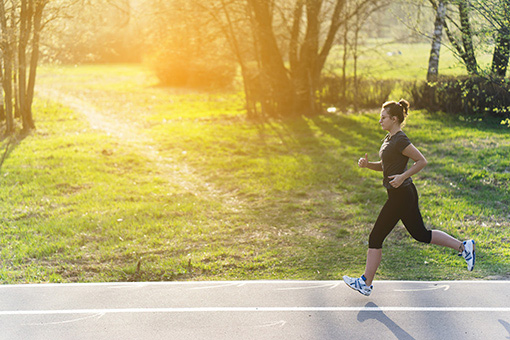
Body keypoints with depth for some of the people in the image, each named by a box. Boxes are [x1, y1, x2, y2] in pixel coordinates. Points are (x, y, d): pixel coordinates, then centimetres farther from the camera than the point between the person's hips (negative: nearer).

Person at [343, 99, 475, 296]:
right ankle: (463, 247, 20)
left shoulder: (400, 140, -17)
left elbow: (422, 161, -17)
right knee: (421, 234, 16)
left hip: (401, 195, -10)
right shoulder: (389, 138, 12)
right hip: (405, 195, 10)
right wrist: (367, 164, 4)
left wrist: (402, 176, -20)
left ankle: (366, 283, 7)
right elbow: (384, 165, 21)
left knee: (376, 238, -2)